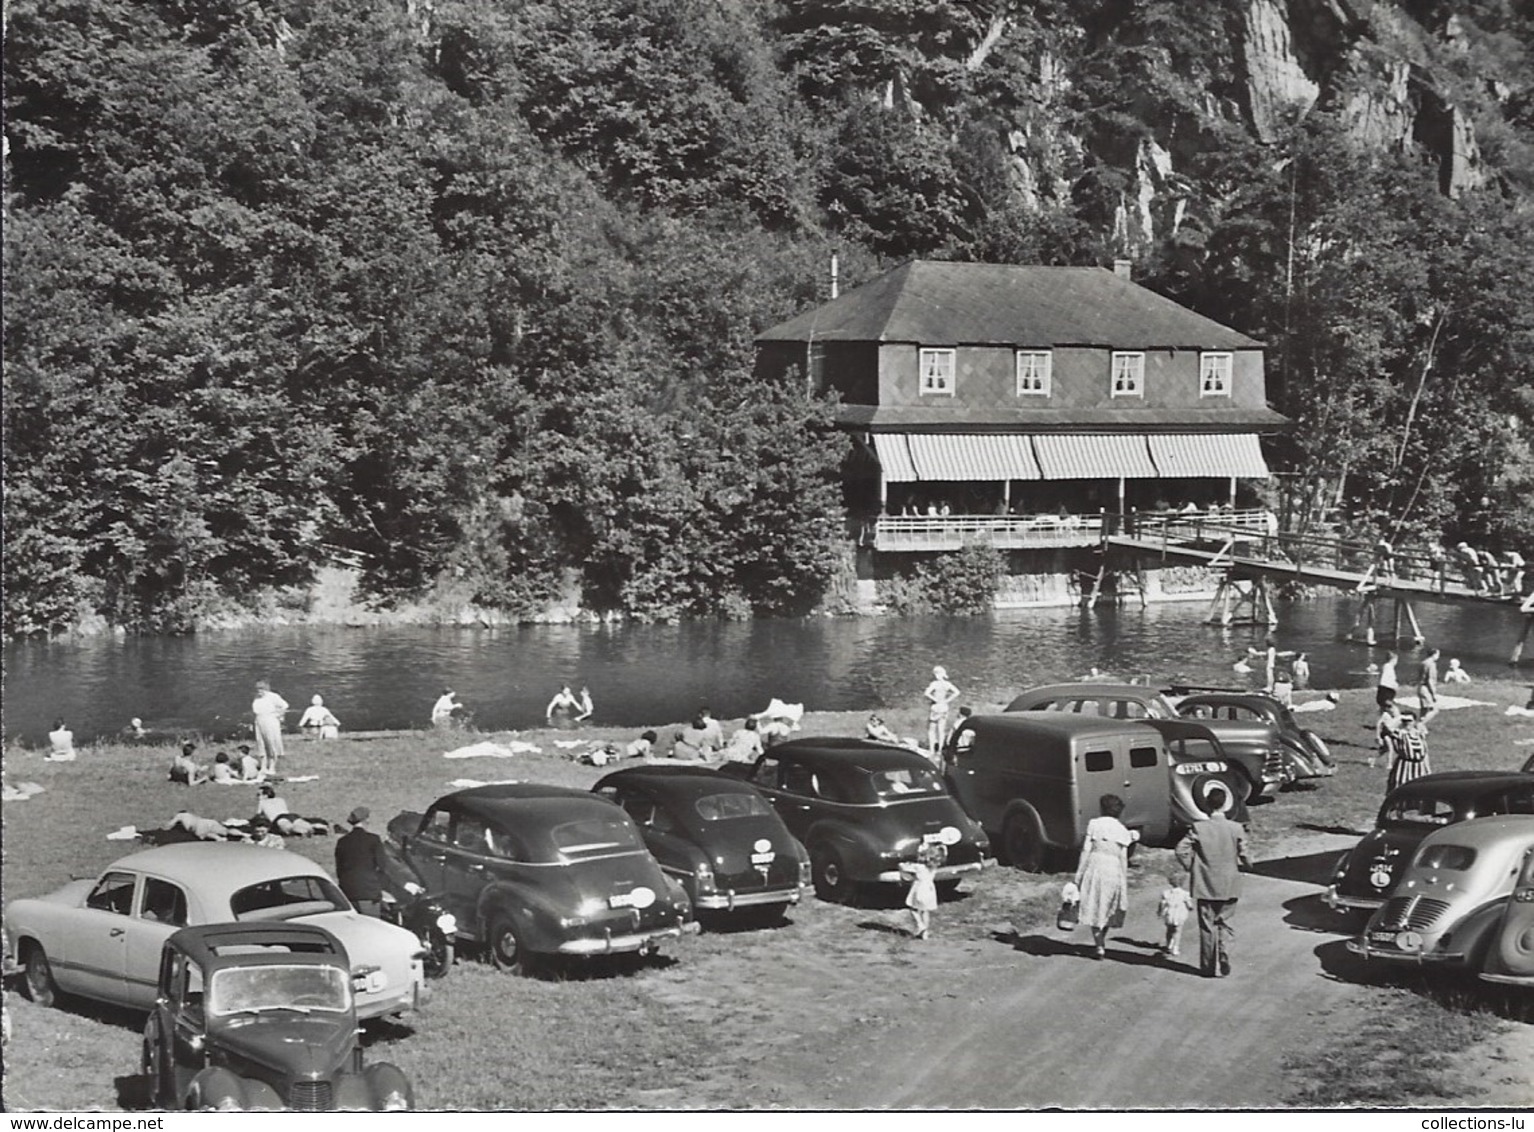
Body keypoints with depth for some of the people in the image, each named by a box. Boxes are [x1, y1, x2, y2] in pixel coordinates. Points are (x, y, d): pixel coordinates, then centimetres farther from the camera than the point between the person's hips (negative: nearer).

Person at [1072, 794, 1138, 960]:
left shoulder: (1094, 824, -1)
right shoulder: (1122, 830, 6)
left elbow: (1086, 850, -4)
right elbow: (1123, 858, 6)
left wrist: (1079, 875, -1)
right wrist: (1124, 882, 12)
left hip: (1095, 867, -2)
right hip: (1114, 870, 2)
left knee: (1094, 908, 5)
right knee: (1108, 909, 18)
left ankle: (1099, 945, -2)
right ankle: (1102, 941, 23)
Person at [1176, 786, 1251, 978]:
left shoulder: (1198, 828, -10)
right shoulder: (1236, 829, -9)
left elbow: (1182, 850, -14)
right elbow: (1245, 857, -7)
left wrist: (1191, 868, 2)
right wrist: (1245, 865, 16)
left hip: (1205, 885, 0)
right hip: (1229, 887, 1)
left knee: (1207, 926, 9)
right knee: (1224, 925, 12)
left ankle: (1209, 967, 13)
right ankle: (1223, 966, 10)